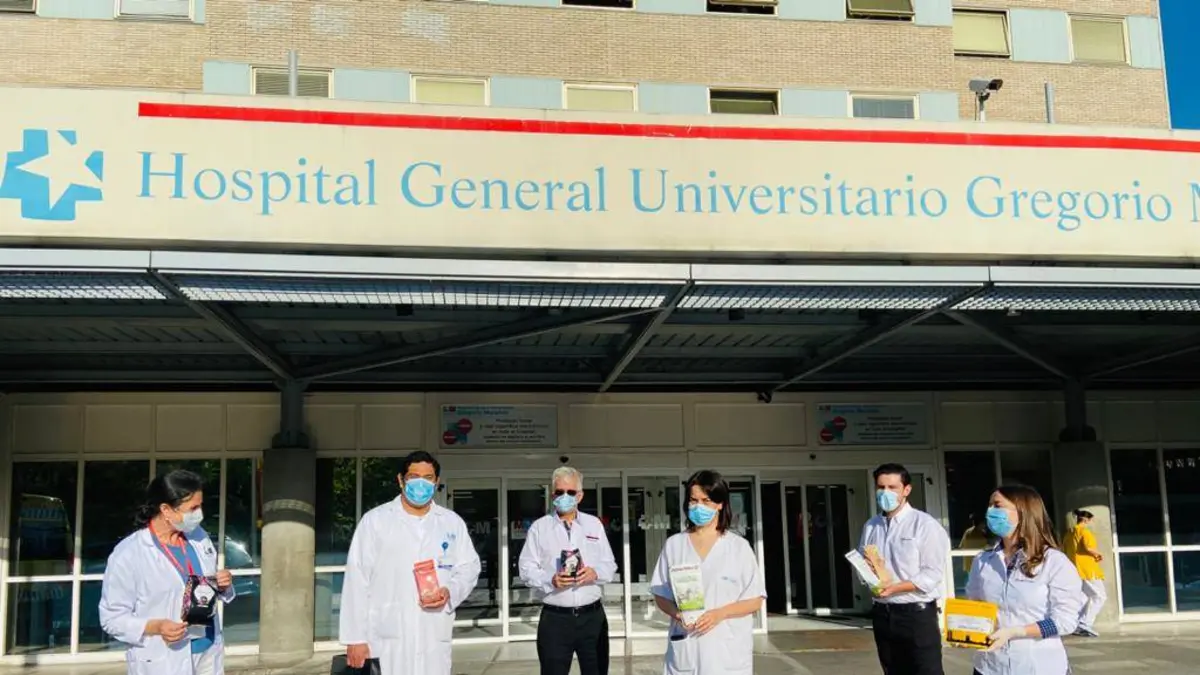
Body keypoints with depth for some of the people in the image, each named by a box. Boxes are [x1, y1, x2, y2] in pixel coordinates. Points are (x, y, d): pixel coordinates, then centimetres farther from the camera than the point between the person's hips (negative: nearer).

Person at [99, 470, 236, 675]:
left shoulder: (198, 536, 5)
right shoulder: (128, 554, -14)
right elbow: (112, 617, -11)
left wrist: (223, 585, -4)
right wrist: (155, 627, -26)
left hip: (208, 650, 6)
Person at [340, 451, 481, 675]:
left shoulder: (452, 522, 13)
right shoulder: (375, 520, 5)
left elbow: (469, 567, 14)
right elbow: (357, 580, 1)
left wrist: (450, 591, -9)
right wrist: (355, 637, -4)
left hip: (434, 637, 3)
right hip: (388, 636, -2)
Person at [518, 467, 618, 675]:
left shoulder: (594, 524, 11)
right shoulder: (539, 527, 3)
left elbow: (610, 567, 10)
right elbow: (526, 569, -1)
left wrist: (595, 573, -12)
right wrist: (550, 580, -19)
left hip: (592, 616, 2)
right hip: (555, 618, -2)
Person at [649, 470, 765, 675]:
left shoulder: (738, 546, 2)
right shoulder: (673, 544, 8)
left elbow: (755, 600, 2)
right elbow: (661, 595, 12)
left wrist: (719, 614, -14)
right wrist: (676, 613, -10)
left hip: (728, 650, -1)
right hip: (685, 649, 2)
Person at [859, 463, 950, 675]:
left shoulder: (925, 525, -7)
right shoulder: (871, 527, 11)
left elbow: (933, 574, -13)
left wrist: (894, 587, -22)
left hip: (917, 614, -6)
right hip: (883, 614, 6)